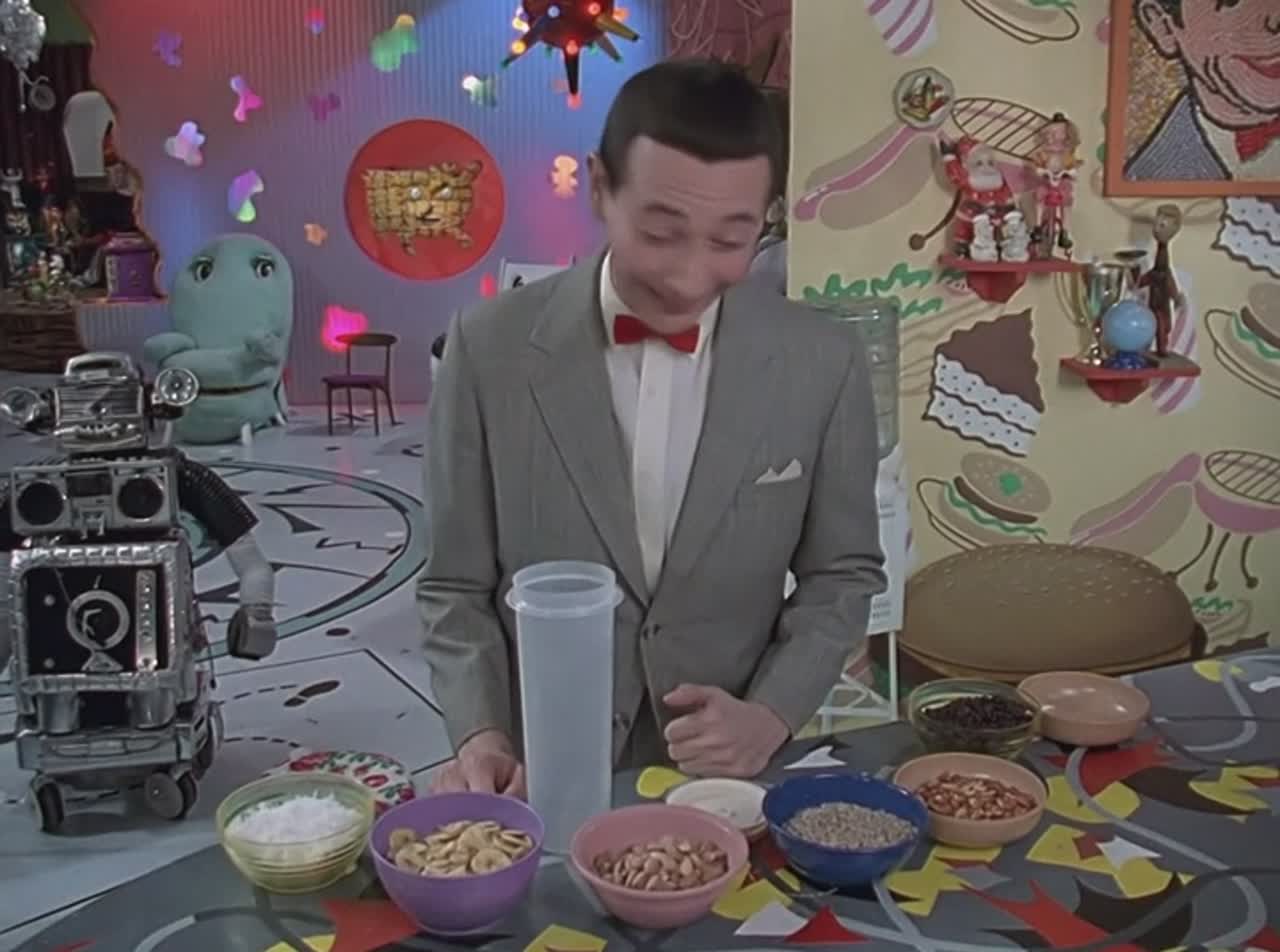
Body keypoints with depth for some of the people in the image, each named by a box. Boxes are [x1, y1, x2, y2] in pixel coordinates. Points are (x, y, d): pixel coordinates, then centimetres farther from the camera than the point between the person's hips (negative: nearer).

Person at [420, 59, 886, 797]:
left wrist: (773, 715, -9)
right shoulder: (491, 349, -8)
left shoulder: (824, 364, -6)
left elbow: (842, 575, 6)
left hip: (729, 779, 2)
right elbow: (459, 590, 1)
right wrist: (481, 734, -15)